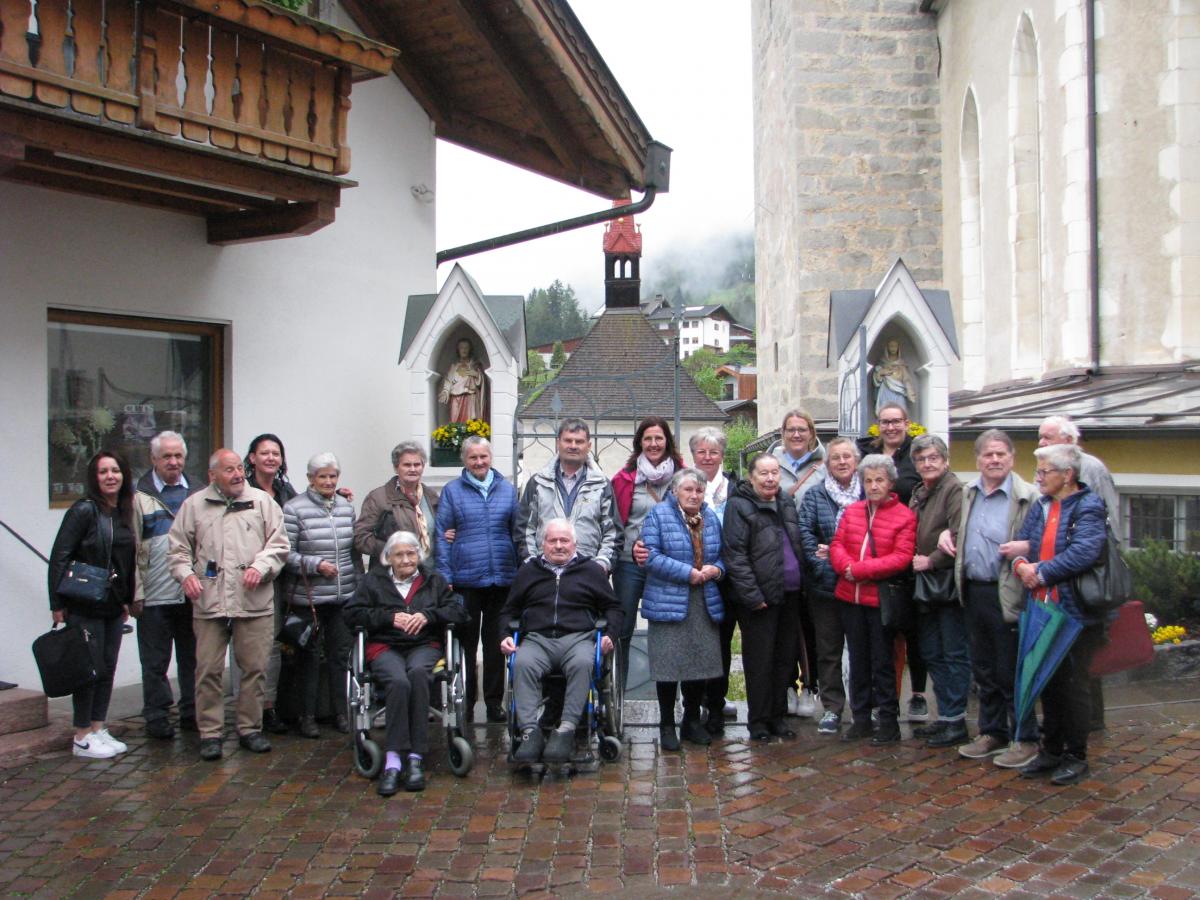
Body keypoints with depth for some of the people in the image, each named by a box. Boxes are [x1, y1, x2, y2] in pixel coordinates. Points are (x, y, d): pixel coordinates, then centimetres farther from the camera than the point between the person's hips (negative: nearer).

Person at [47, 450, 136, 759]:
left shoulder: (124, 512, 9)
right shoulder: (84, 510, -12)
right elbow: (59, 557, -13)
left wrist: (127, 600, 13)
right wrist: (57, 604, -15)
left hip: (114, 606, 7)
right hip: (85, 606, -7)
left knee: (108, 668, 11)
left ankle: (99, 730, 21)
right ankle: (82, 738, 10)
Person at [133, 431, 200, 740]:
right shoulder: (139, 496, 0)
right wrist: (136, 593, -7)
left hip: (193, 595, 3)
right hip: (155, 596, -3)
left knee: (193, 659, 12)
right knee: (155, 662, 6)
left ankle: (192, 714, 22)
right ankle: (157, 718, 16)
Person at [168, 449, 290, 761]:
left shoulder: (262, 501, 8)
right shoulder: (194, 505, 10)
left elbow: (279, 544, 5)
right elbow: (177, 548, 11)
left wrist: (260, 566, -11)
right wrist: (185, 574, -6)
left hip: (254, 603, 0)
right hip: (208, 603, 0)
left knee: (254, 667, 5)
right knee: (208, 670, 1)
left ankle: (250, 728, 19)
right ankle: (210, 733, 12)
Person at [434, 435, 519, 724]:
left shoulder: (508, 489, 9)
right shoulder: (452, 491, 3)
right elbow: (442, 536, 2)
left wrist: (522, 572, 6)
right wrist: (445, 577, -3)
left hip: (502, 578, 2)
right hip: (465, 579, -2)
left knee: (496, 644, 7)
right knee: (466, 643, 5)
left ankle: (494, 702, 16)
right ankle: (465, 702, 15)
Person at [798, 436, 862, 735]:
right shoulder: (814, 496, 5)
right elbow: (804, 531, -5)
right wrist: (817, 557, -20)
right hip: (825, 584, 0)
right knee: (828, 650, 6)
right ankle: (831, 708, 15)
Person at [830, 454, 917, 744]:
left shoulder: (904, 516, -7)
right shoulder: (852, 511, 8)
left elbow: (901, 558, -15)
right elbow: (837, 545, 5)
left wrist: (859, 570, -18)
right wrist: (846, 567, -16)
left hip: (882, 598, -5)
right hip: (850, 597, 5)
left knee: (882, 663, 3)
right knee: (858, 660, 14)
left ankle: (889, 721, 15)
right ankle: (861, 718, 25)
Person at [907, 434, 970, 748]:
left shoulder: (955, 490, -12)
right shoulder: (918, 494, 16)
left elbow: (959, 537, -22)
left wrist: (932, 561, -17)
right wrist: (914, 562, 7)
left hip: (948, 583, -9)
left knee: (955, 654, -2)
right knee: (932, 654, 14)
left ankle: (956, 722, 5)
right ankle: (945, 717, 24)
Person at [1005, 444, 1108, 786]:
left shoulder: (1089, 507, -11)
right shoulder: (1040, 506, 11)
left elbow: (1084, 552, -24)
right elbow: (1021, 543, 8)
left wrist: (1042, 572, -18)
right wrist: (1020, 564, -15)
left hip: (1075, 612, -7)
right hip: (1041, 609, 7)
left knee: (1073, 685, 3)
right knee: (1048, 683, 14)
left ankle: (1076, 756, 16)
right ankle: (1051, 750, 27)